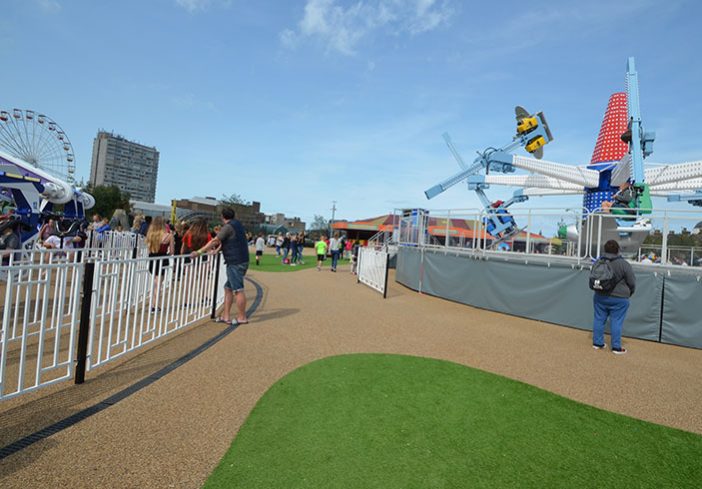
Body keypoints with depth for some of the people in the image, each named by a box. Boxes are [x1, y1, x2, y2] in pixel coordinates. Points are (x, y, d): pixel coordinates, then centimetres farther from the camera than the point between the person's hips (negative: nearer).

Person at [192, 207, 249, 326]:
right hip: (240, 261, 9)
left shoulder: (228, 227, -11)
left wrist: (199, 251, -11)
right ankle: (226, 316, 15)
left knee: (238, 290, -4)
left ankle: (242, 317, 3)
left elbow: (214, 241, -15)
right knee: (228, 288, 12)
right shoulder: (237, 224, 17)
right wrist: (218, 248, 40)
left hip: (235, 263, -9)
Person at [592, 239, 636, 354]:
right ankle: (616, 347, 11)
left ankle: (597, 343, 19)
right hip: (618, 299, -4)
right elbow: (632, 282, -6)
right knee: (616, 322, 4)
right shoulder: (623, 264, -13)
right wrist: (629, 293, 12)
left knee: (599, 319, 11)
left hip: (600, 297, 4)